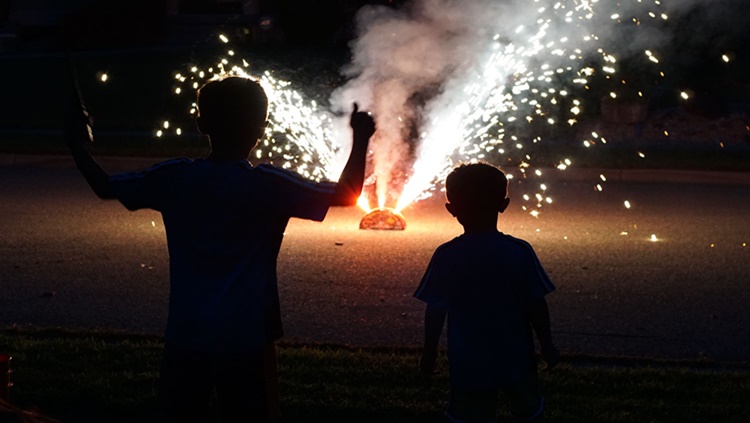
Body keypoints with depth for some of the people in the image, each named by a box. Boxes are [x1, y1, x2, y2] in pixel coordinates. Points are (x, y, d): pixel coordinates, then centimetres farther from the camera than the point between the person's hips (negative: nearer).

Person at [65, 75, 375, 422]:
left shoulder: (174, 178, -3)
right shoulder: (267, 185, -11)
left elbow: (105, 187, 7)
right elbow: (346, 195, -10)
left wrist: (76, 142, 19)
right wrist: (360, 140, 1)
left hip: (186, 338, 3)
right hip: (246, 341, -3)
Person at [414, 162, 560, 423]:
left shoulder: (446, 257, -13)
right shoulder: (520, 252, -13)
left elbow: (435, 311, -7)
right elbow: (536, 306, -8)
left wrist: (429, 352, 7)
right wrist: (547, 345, 6)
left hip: (468, 364, 0)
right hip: (516, 359, 0)